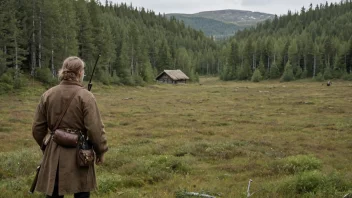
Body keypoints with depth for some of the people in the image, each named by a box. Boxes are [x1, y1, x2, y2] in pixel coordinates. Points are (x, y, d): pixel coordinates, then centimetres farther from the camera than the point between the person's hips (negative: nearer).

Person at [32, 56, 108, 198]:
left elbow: (37, 128, 7)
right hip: (79, 153, -4)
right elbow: (95, 129, -13)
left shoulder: (47, 95, 1)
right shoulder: (85, 96, -12)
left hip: (54, 153, 4)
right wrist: (100, 151, 0)